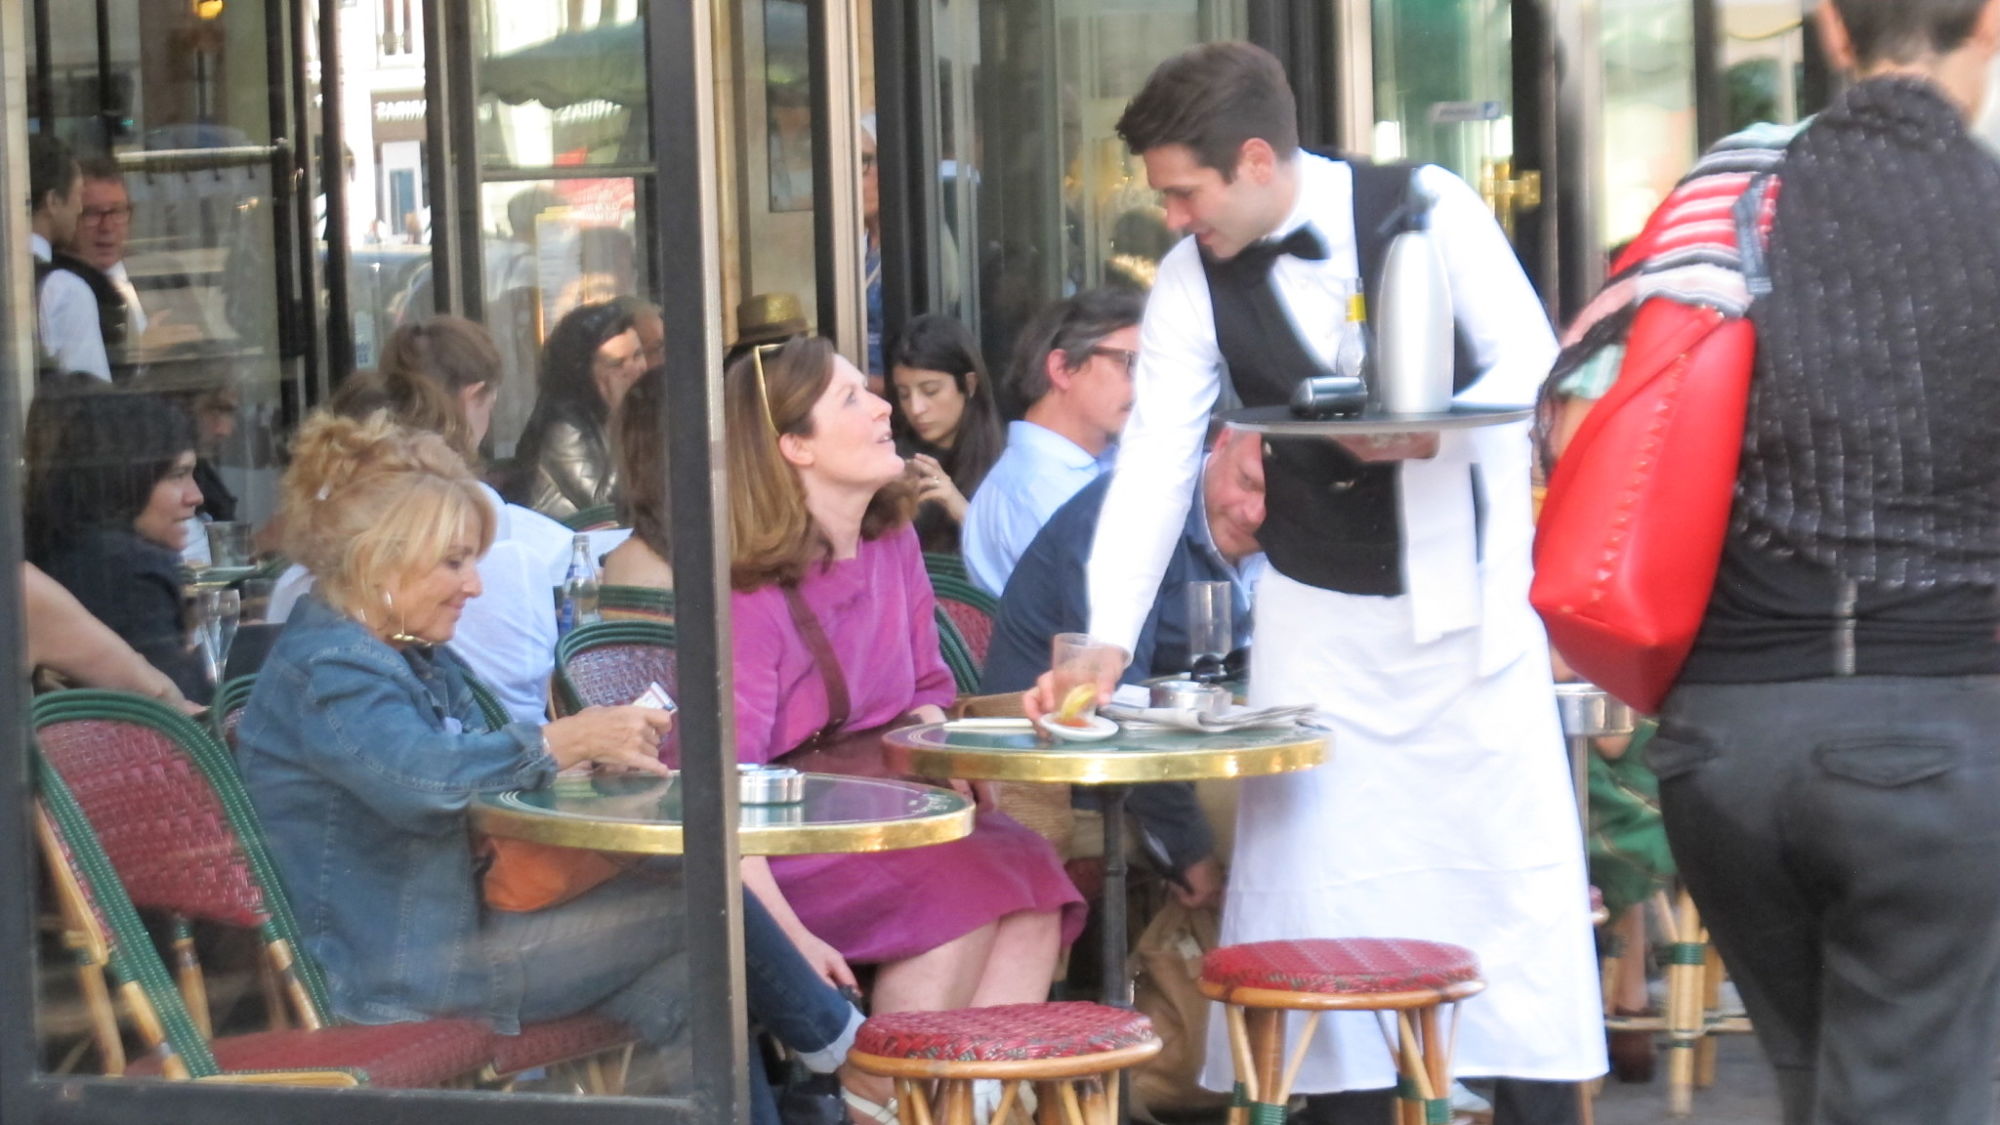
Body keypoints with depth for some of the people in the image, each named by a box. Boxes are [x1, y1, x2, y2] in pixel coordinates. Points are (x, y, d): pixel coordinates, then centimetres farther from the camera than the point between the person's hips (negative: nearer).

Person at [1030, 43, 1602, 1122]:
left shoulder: (1427, 208, -12)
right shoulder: (1192, 285, -7)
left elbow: (1533, 363, -8)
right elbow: (1151, 469, -10)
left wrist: (1431, 432, -27)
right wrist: (1107, 642, -20)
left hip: (1472, 591, -2)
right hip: (1321, 617, 2)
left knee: (1519, 861, -1)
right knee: (1322, 882, -1)